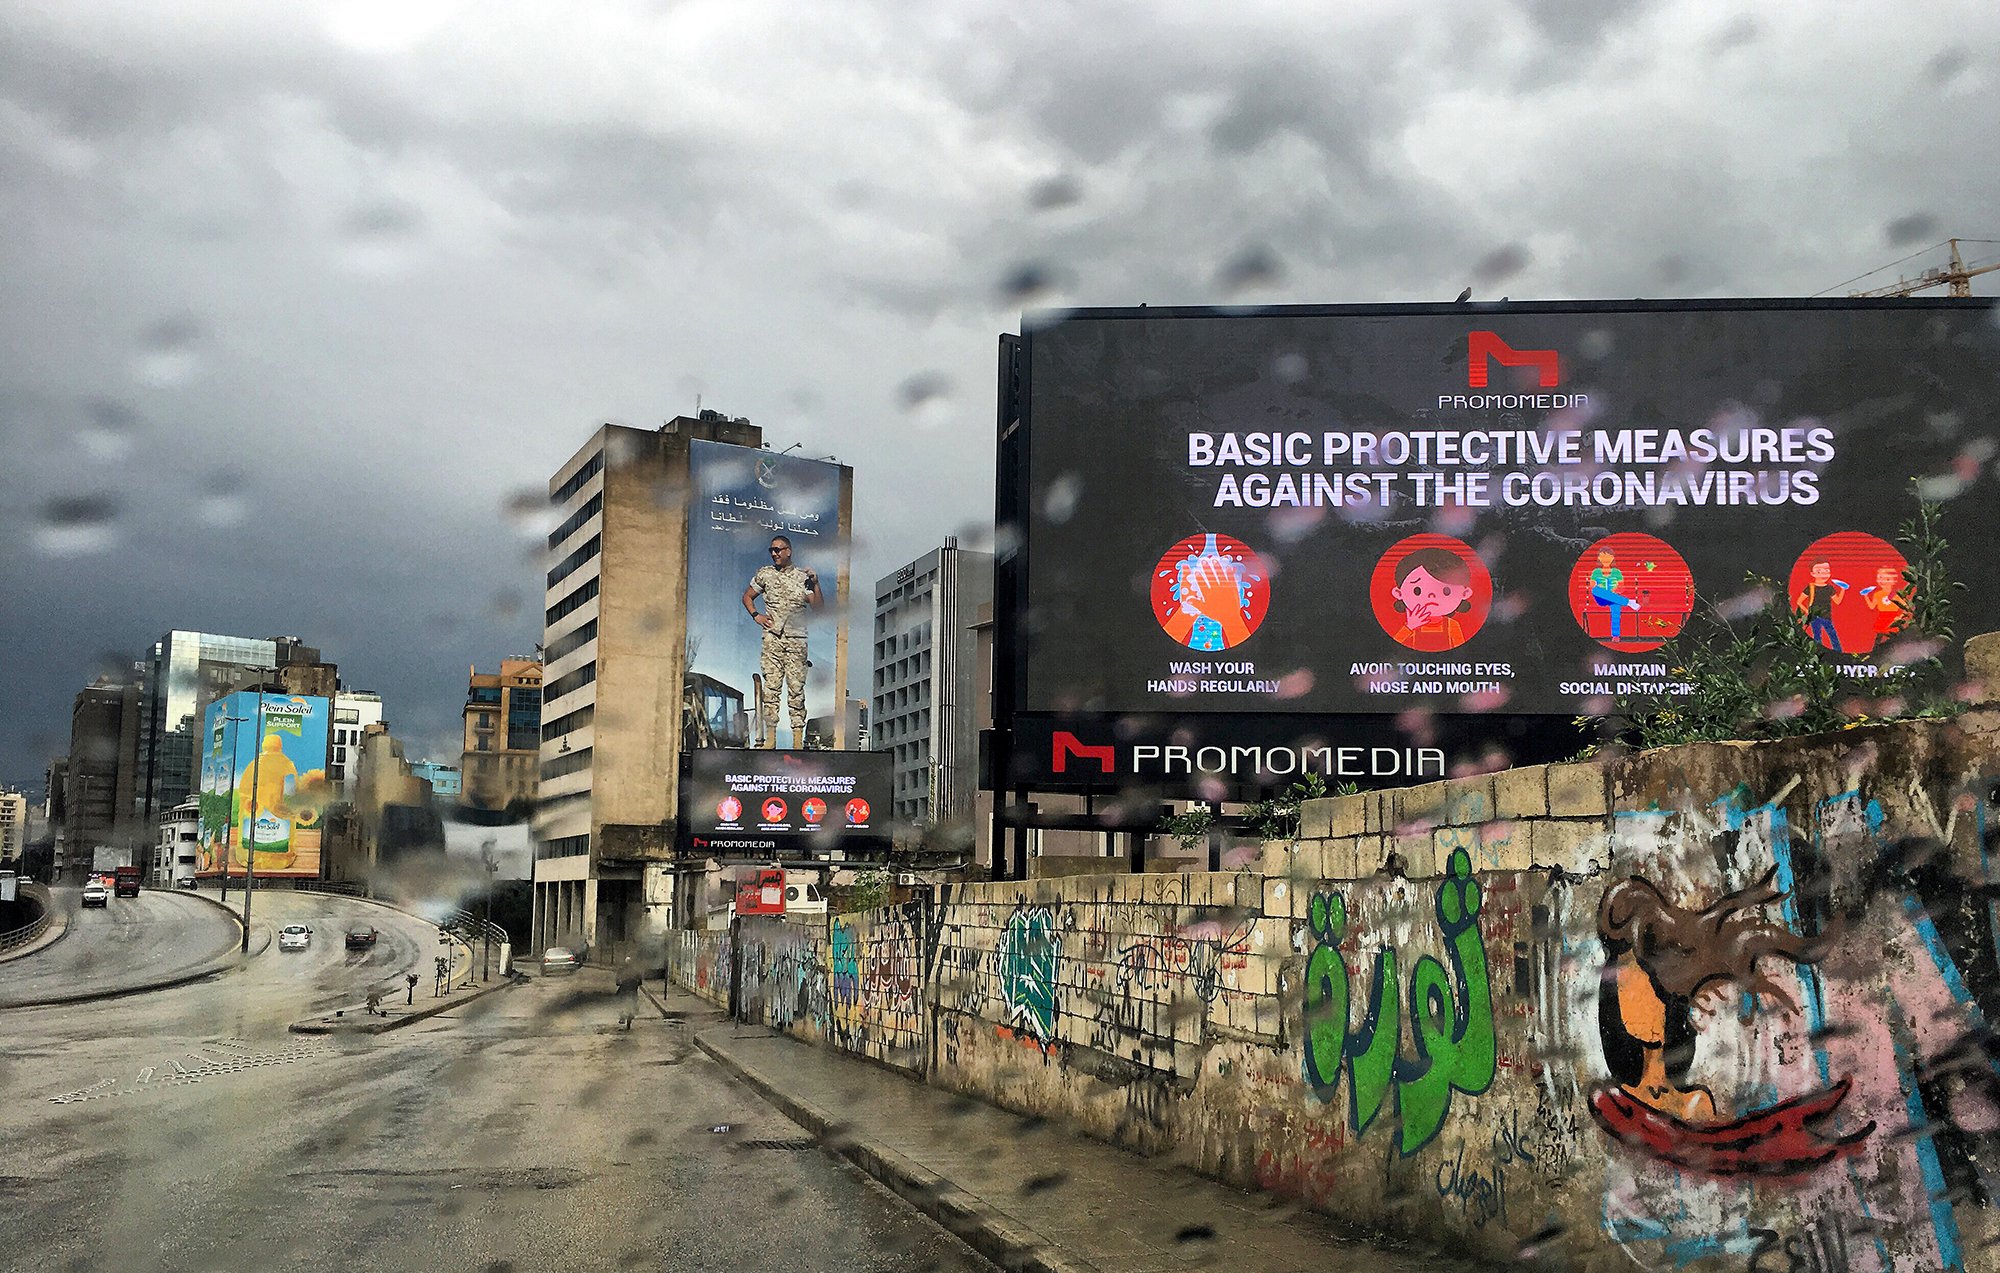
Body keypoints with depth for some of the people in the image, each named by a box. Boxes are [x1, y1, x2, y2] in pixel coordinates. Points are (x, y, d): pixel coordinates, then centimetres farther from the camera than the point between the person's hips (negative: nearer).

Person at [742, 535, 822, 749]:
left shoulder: (803, 577, 6)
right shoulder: (764, 574, 10)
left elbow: (818, 607, -1)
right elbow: (747, 596, 21)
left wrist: (815, 585, -15)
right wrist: (756, 616, 6)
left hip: (797, 639, -1)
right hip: (772, 637, 1)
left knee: (796, 687, -3)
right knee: (771, 686, -3)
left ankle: (798, 739, 0)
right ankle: (770, 737, 0)